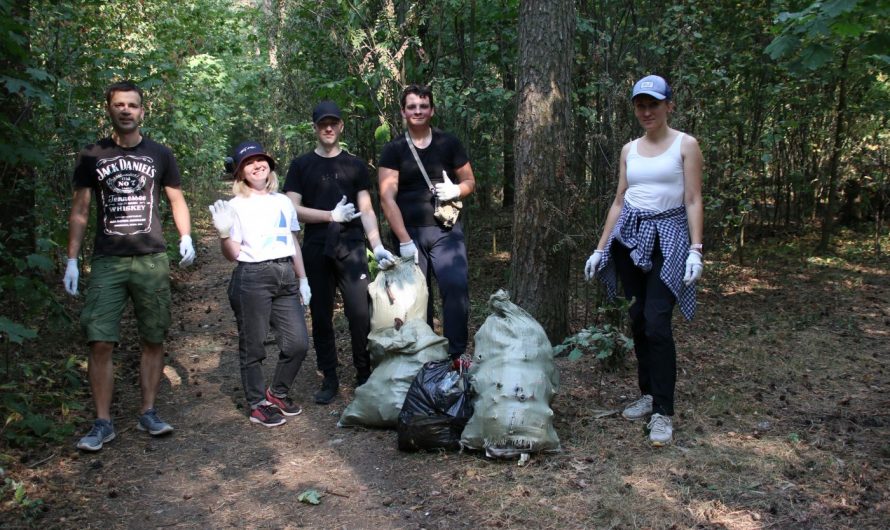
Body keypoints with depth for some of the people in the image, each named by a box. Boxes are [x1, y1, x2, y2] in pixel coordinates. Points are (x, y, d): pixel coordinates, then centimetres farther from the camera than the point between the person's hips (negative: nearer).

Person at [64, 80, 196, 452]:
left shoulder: (160, 155, 8)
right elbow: (79, 211, 8)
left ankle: (148, 413, 17)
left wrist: (185, 238, -7)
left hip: (152, 260, 1)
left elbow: (176, 200, 11)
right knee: (100, 342, -5)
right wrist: (72, 260, 1)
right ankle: (102, 423, 5)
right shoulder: (92, 156, 7)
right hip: (106, 262, 0)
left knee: (153, 340, 4)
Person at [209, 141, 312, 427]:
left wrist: (303, 279, 17)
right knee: (253, 345, 3)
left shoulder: (283, 202, 14)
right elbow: (233, 254, -3)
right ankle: (258, 403, 18)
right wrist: (224, 233, -22)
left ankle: (277, 392, 23)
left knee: (298, 342, 1)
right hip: (252, 278, -5)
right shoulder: (236, 206, -1)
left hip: (285, 275, 5)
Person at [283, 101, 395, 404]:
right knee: (321, 317, 5)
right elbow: (293, 209, 0)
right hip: (316, 251, 1)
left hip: (351, 248, 0)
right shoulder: (301, 166, 8)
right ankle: (329, 380, 15)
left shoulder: (355, 166, 10)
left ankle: (364, 377, 7)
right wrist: (332, 215, -11)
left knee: (360, 314, -6)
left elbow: (366, 210, 5)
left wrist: (377, 246, -8)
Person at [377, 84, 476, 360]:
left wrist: (457, 190, -10)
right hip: (409, 233, 0)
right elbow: (387, 198, -6)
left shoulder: (449, 143, 6)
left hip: (446, 231, 0)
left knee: (456, 287, -16)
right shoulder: (393, 150, 2)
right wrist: (404, 240, -14)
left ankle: (456, 355, -8)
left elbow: (470, 181, 15)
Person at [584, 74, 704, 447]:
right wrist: (600, 249, 11)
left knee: (657, 324, -13)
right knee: (639, 320, 7)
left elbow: (693, 201, -4)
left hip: (666, 237, -5)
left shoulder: (685, 145, 0)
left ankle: (662, 412, -5)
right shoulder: (629, 150, 12)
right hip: (629, 236, 5)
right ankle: (648, 395, 21)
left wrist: (695, 249, -14)